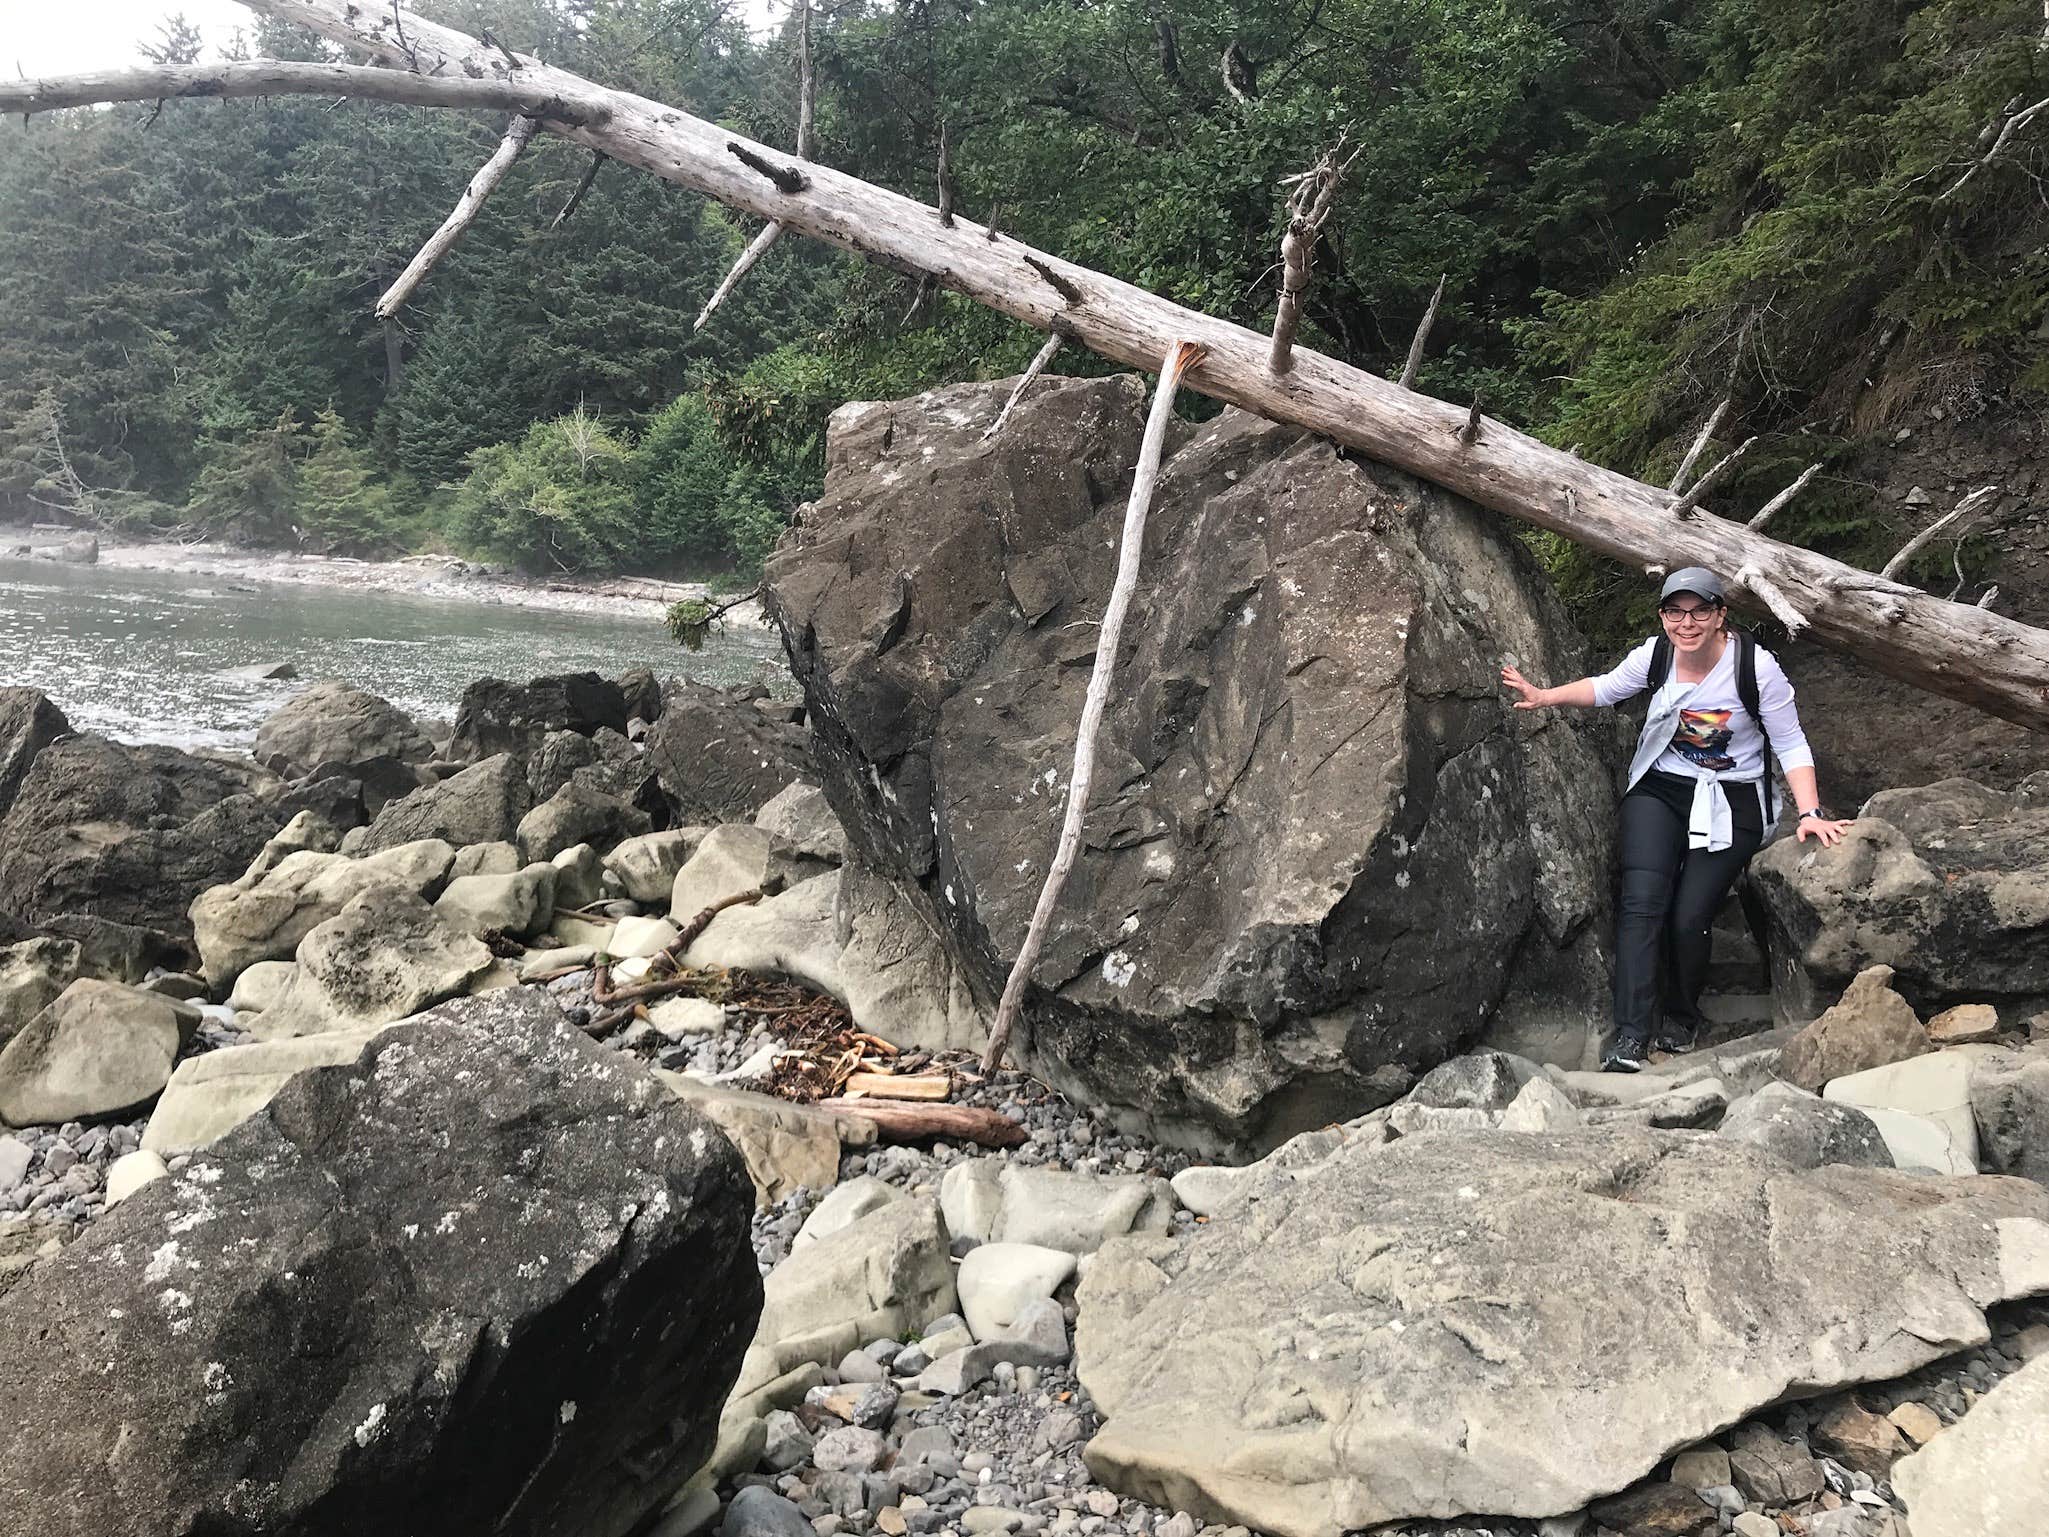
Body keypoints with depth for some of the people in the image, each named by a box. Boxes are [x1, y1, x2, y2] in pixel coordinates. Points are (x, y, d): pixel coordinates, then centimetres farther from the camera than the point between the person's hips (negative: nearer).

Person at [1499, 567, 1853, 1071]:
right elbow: (1606, 687, 12)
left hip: (1730, 803, -2)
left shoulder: (1755, 666, -17)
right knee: (1641, 902, -17)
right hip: (1659, 789, 3)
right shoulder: (1656, 653, -7)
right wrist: (1545, 697, 0)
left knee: (1689, 918, -11)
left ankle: (1681, 1017, 19)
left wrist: (1810, 813, -19)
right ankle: (1631, 1035, -19)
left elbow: (1791, 746, -10)